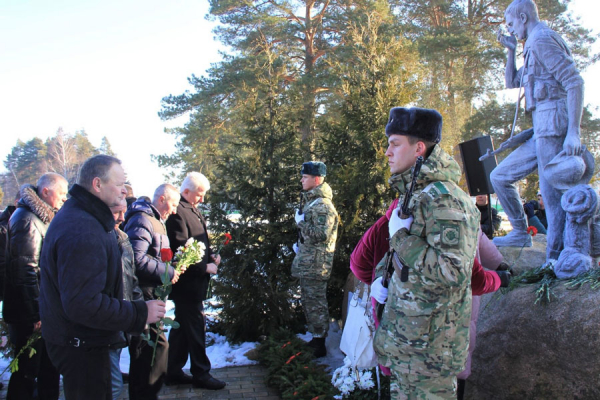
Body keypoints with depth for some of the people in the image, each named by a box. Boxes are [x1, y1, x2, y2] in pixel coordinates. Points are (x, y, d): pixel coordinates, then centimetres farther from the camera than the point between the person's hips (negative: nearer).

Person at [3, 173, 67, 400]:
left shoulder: (44, 217, 12)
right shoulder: (27, 220, -18)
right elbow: (25, 270, -23)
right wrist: (36, 313, -22)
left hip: (43, 309, 9)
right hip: (29, 314, -9)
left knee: (49, 367, 18)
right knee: (27, 372, 2)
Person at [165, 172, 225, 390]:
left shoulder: (192, 210, 13)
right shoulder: (178, 213, -18)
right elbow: (181, 250, -22)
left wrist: (211, 255, 5)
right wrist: (204, 267, -16)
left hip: (193, 281, 10)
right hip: (188, 281, -10)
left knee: (182, 327, 16)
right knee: (196, 327, 1)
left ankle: (174, 372, 26)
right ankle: (201, 374, 13)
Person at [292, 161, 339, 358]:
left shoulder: (323, 205, -17)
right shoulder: (311, 201, 15)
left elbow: (321, 234, -25)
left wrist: (301, 222, -16)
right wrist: (299, 245, 17)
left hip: (315, 265, -10)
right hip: (306, 262, 10)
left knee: (315, 304, -3)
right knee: (308, 302, 18)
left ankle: (320, 344, 6)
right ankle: (316, 337, 29)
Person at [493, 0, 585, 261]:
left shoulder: (542, 39, -8)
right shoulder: (534, 46, 23)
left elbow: (575, 82, -17)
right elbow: (512, 83, 33)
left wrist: (573, 132, -24)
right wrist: (511, 50, 20)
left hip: (553, 125, -10)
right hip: (542, 131, 10)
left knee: (554, 194, -9)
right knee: (499, 176, 13)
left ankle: (556, 261, -5)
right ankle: (521, 232, 16)